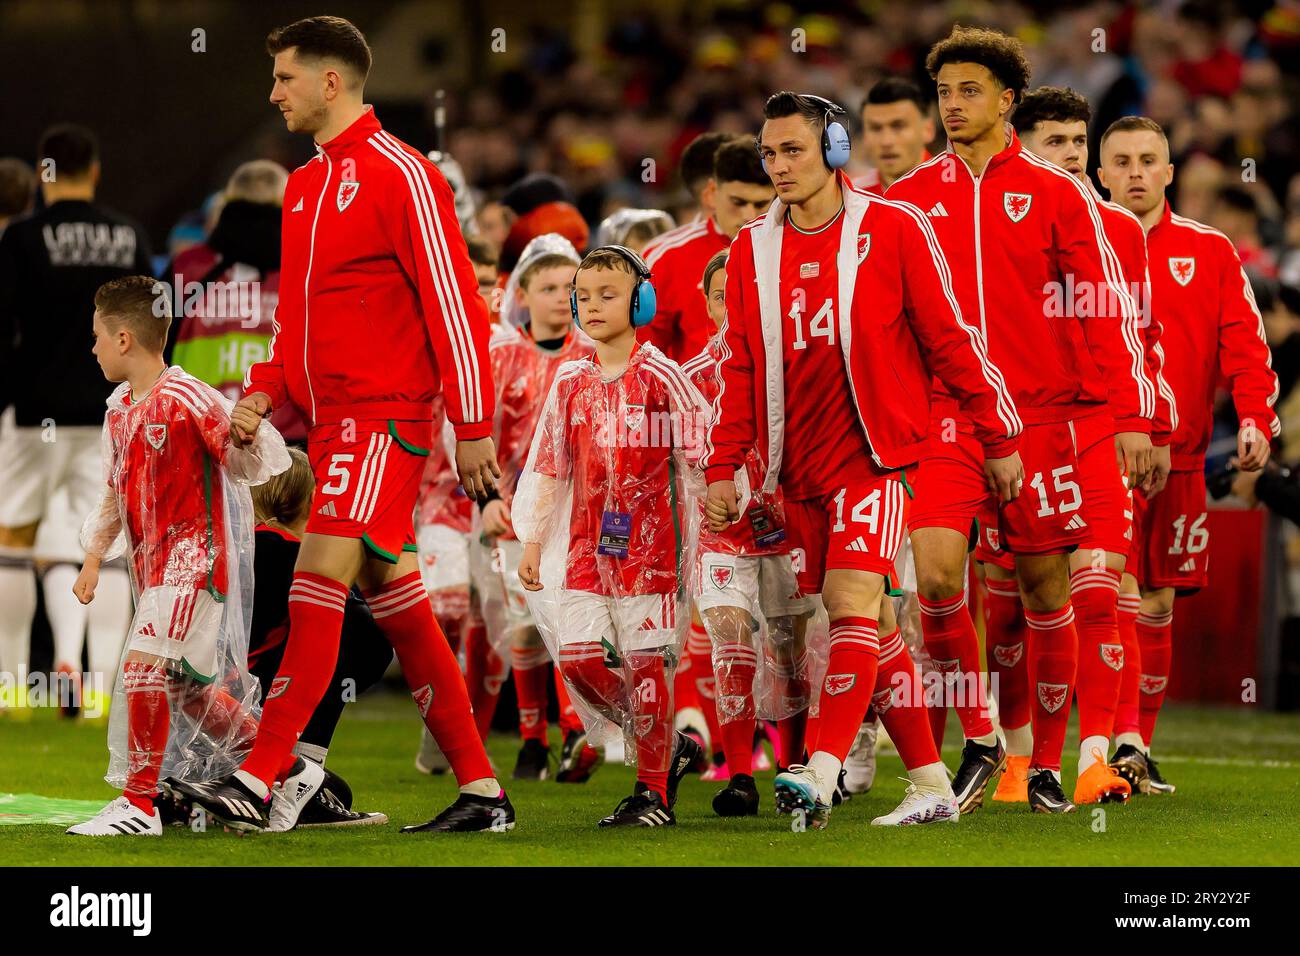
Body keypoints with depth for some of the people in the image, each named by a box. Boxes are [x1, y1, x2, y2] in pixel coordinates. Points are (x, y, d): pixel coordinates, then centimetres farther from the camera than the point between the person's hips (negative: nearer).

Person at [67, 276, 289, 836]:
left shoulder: (187, 399, -15)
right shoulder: (119, 410, 11)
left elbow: (254, 463, -14)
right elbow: (115, 492, 23)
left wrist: (249, 436, -35)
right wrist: (94, 559, 22)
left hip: (194, 555, -9)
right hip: (152, 562, 9)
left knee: (143, 665, -20)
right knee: (185, 686, 15)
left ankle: (139, 804, -17)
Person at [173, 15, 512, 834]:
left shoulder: (400, 174, -9)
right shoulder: (305, 187, 17)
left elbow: (454, 303, -12)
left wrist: (474, 427, -14)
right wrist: (265, 391, 9)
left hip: (383, 417, -9)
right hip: (331, 420, 9)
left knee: (320, 581, -16)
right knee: (398, 607, 8)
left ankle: (258, 783, -21)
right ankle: (482, 792, 12)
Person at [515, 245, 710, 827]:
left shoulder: (660, 377, -4)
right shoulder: (571, 384, 11)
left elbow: (699, 461, -4)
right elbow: (550, 469, 17)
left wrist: (701, 541, -8)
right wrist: (533, 542, 13)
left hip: (649, 543, -5)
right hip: (586, 545, 5)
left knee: (646, 663, -5)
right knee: (579, 658, -3)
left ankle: (653, 789, 6)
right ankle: (668, 748, 16)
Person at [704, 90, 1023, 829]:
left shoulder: (893, 230, -3)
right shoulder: (752, 250, 9)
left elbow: (951, 338, -1)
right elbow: (741, 369, 15)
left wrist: (1001, 437, 1)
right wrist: (723, 467, 9)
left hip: (876, 453, -5)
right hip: (798, 466, 5)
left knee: (853, 601, -19)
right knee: (873, 625, 8)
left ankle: (822, 775, -27)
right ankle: (933, 782, 18)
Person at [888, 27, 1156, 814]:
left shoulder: (1055, 193, 2)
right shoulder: (909, 199, 8)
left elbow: (1106, 305, 1)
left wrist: (1130, 416, -6)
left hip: (1046, 414, -1)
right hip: (945, 417, 1)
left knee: (1046, 586, 4)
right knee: (935, 570, -17)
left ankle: (1047, 762, 17)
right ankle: (979, 738, 1)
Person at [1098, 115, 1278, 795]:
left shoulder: (1210, 252, 9)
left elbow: (1244, 343, 6)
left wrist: (1256, 419, -8)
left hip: (1179, 457, 3)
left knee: (1157, 605, 8)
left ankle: (1140, 749, 17)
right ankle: (1123, 742, -21)